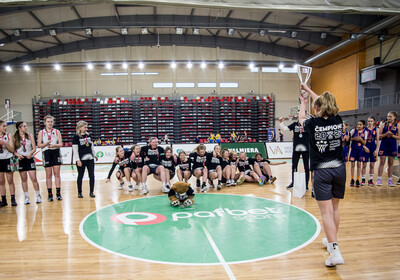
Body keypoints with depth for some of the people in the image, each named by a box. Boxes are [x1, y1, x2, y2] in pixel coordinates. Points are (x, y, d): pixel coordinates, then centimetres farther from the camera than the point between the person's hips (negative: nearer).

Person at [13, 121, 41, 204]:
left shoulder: (30, 136, 4)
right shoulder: (15, 137, 1)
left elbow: (34, 148, 3)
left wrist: (30, 154, -14)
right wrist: (17, 154, -17)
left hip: (29, 158, 0)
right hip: (20, 159, 0)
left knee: (34, 178, -4)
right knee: (24, 179, 6)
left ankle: (38, 196, 8)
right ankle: (26, 197, 16)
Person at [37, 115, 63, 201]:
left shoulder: (57, 131, 7)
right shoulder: (41, 132, 6)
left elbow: (61, 144, 1)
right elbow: (39, 145, 0)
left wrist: (54, 145, -19)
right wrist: (46, 143, -18)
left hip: (56, 153, 0)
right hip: (46, 153, 0)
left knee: (57, 174, -1)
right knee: (48, 175, 2)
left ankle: (58, 193, 3)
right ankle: (50, 194, 9)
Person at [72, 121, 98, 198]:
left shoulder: (88, 135, 11)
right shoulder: (76, 137, -5)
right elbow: (75, 150, -9)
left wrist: (94, 155, 19)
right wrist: (77, 160, -14)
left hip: (90, 159, 5)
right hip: (81, 159, -5)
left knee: (92, 175, 1)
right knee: (80, 176, 5)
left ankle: (91, 192, 11)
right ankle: (79, 192, 19)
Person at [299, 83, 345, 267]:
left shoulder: (313, 123, -10)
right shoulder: (338, 121, 1)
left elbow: (301, 119, 15)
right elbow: (326, 104, 20)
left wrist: (303, 103, 34)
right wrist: (308, 90, 33)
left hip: (322, 171, -4)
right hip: (339, 169, 5)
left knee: (326, 212, -3)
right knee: (334, 208, 18)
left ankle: (335, 252, -10)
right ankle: (331, 240, 36)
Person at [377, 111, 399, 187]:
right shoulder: (383, 125, 2)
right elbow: (379, 136, 0)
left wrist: (392, 135, -15)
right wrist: (386, 134, -17)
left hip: (392, 145, 1)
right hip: (384, 145, -1)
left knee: (390, 163, 6)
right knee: (381, 163, -1)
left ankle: (389, 179, 13)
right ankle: (379, 179, 3)